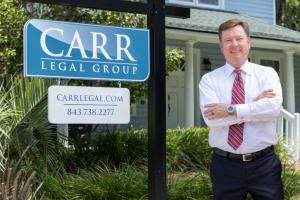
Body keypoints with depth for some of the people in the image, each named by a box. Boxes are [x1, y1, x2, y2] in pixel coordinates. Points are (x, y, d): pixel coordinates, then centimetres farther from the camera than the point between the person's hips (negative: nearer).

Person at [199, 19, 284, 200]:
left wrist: (231, 110, -18)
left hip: (264, 164, 0)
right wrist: (256, 104, -13)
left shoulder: (267, 73, 3)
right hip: (225, 165, 0)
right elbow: (211, 119, -15)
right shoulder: (209, 79, 2)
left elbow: (274, 107, -16)